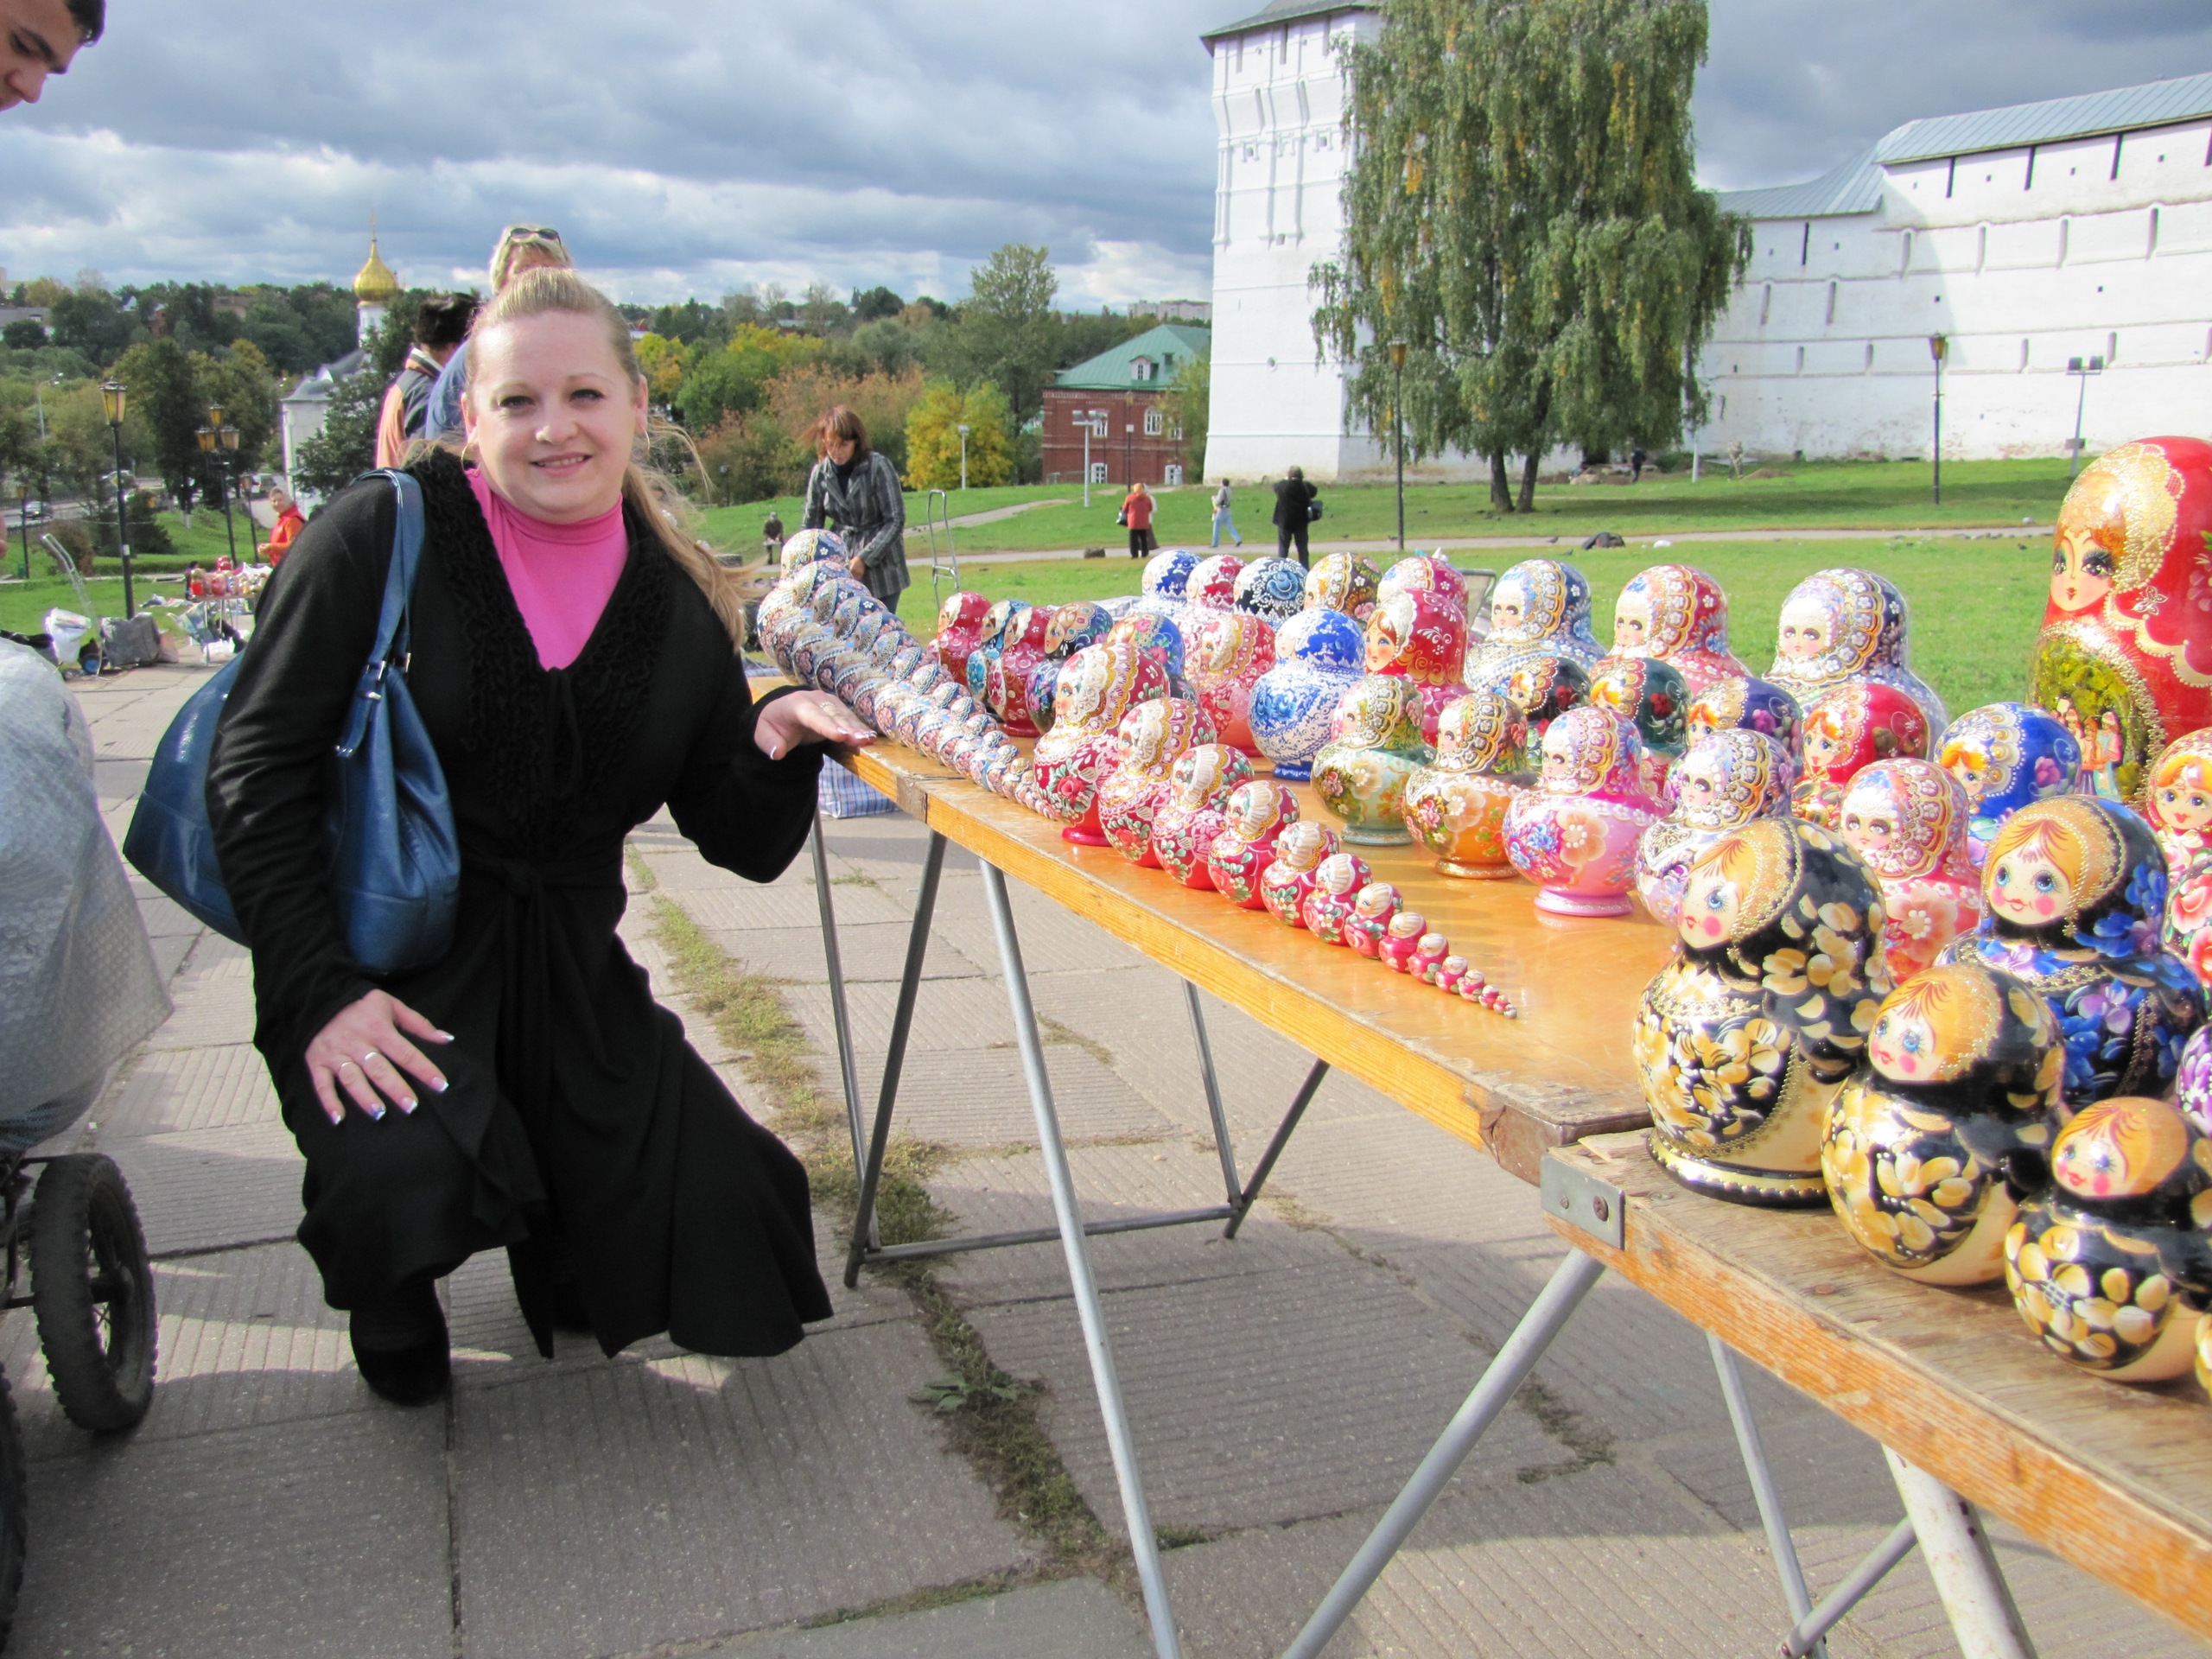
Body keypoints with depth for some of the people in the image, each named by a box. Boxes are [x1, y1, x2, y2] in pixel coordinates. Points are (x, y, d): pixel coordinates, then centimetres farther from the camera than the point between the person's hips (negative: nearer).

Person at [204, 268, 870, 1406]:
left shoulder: (678, 602, 2)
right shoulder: (384, 536, -9)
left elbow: (745, 846, 4)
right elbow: (256, 770, -10)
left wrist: (776, 743, -18)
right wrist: (319, 991, -18)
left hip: (568, 970, 4)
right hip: (380, 961, -3)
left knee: (712, 1223, -8)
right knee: (404, 1175, -30)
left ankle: (547, 1236, 30)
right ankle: (389, 1303, 11)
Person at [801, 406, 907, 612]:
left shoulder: (878, 467, -12)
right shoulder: (820, 473, -1)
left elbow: (896, 521, -13)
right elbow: (811, 523, 7)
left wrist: (864, 558, -19)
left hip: (882, 566, -3)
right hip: (842, 568, 3)